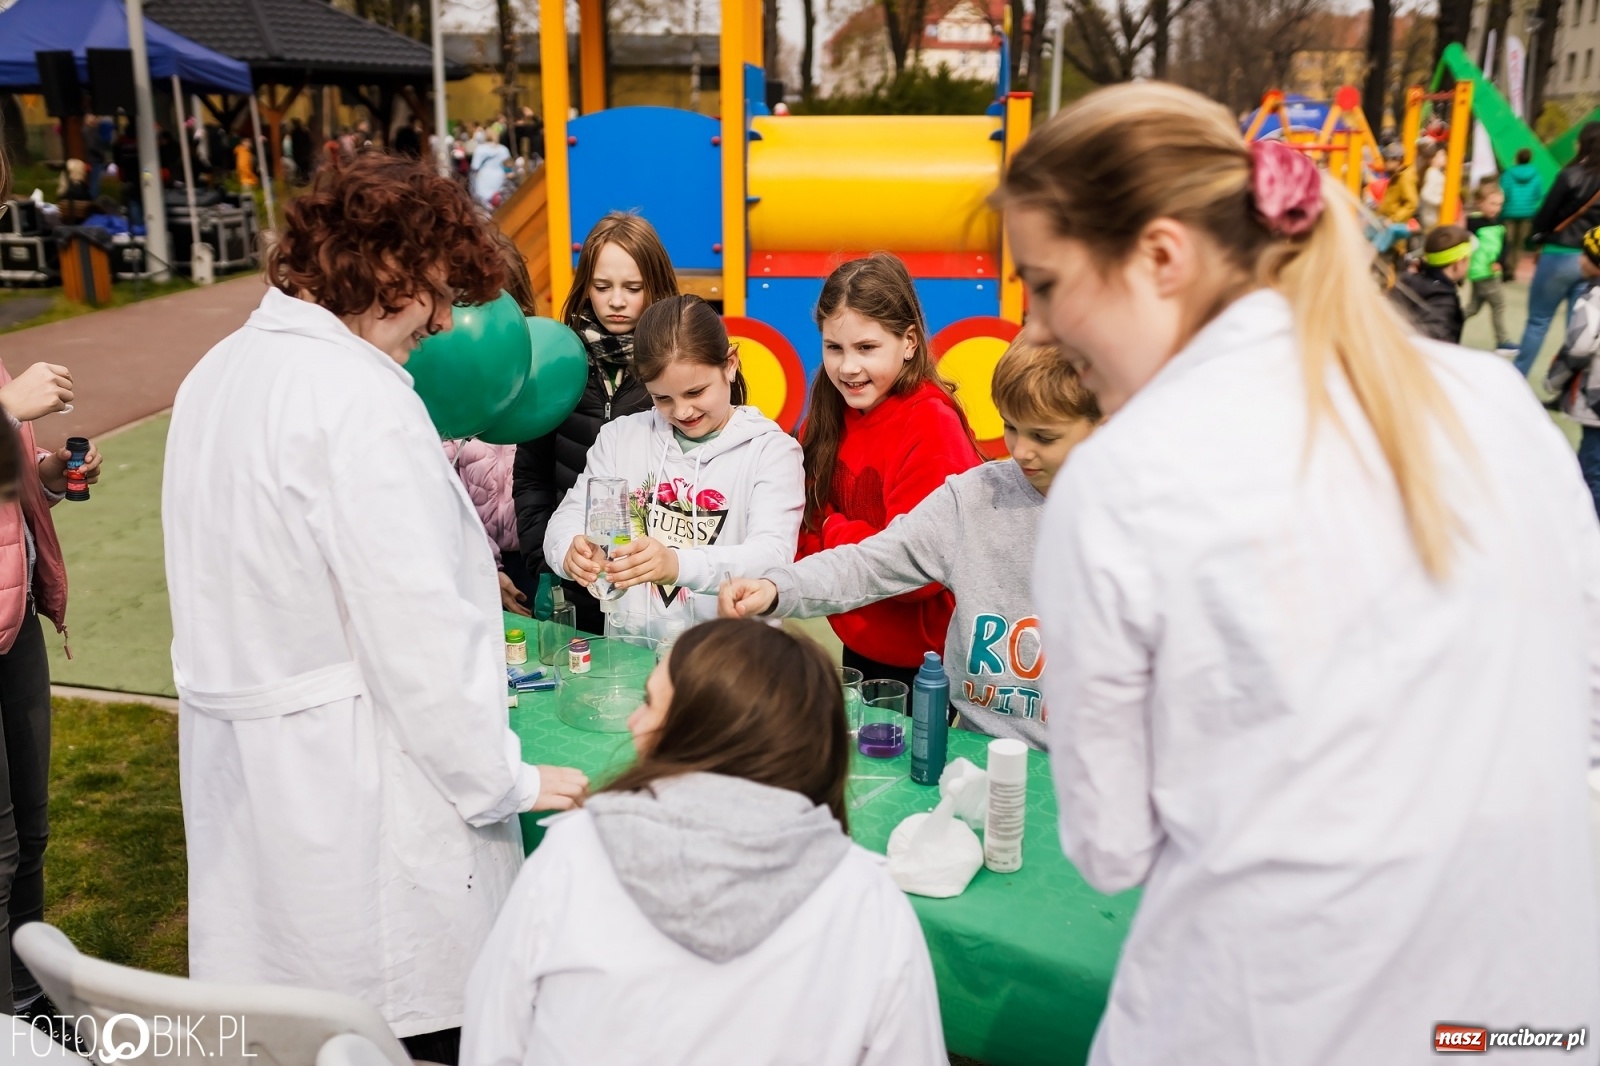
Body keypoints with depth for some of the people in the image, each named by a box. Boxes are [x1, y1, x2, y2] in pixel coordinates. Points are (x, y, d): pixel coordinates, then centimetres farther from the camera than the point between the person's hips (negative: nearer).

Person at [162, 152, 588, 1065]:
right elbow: (415, 626, -21)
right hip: (355, 790, -9)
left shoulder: (219, 372, 9)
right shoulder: (358, 399, -20)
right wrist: (507, 781, -11)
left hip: (244, 773, 9)